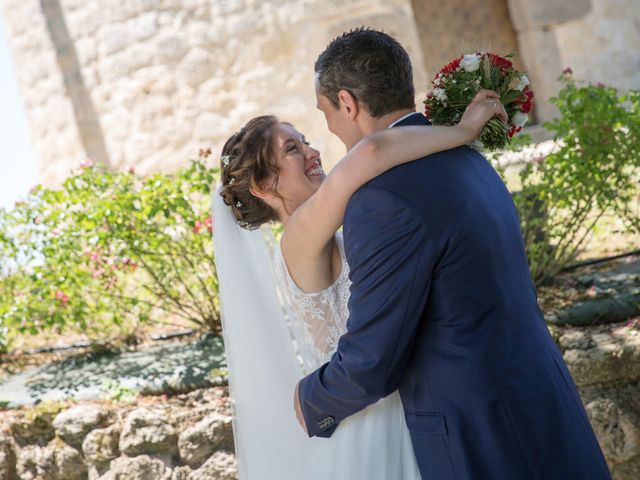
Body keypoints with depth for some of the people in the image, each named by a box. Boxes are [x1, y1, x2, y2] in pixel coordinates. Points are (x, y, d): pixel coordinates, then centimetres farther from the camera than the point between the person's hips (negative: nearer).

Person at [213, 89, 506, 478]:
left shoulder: (331, 242, 7)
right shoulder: (302, 235, -20)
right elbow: (370, 151, -34)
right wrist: (464, 130, -24)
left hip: (390, 414, 8)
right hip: (361, 428, -8)